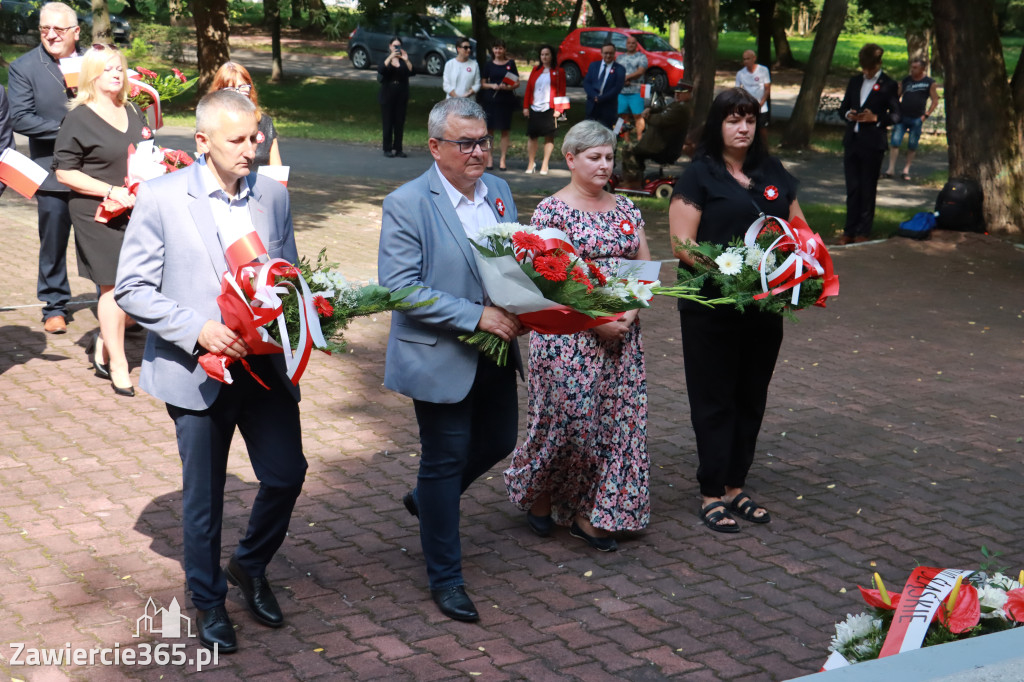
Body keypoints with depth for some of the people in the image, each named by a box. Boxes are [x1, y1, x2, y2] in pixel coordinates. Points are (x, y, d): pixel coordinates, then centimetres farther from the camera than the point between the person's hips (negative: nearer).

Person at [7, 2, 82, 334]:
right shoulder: (23, 67, -5)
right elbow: (20, 119, -12)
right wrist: (65, 128, -20)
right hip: (53, 173, -2)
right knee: (53, 243, 7)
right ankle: (55, 306, 22)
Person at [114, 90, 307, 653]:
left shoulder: (274, 195, 3)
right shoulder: (160, 197, -10)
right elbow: (132, 290, -10)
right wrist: (197, 329, -20)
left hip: (265, 366, 4)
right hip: (198, 371, -3)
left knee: (287, 474, 4)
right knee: (203, 496, 9)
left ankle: (250, 566, 33)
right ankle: (208, 600, 31)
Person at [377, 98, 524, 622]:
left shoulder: (498, 191, 5)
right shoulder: (407, 204, -16)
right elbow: (400, 289, -21)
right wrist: (476, 316, -25)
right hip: (440, 357, -7)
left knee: (499, 441, 19)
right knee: (445, 460, 5)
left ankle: (425, 498, 48)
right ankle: (445, 579, 21)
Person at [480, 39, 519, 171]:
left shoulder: (510, 63, 5)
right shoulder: (489, 65, 8)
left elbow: (517, 83, 5)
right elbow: (483, 84, 10)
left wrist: (508, 87, -14)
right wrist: (492, 86, -10)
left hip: (506, 100, -1)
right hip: (490, 99, 1)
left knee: (505, 130, 1)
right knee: (489, 129, -1)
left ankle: (502, 160, 7)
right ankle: (489, 159, 7)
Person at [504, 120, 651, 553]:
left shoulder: (624, 209, 11)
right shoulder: (551, 211, -7)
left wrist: (632, 309, -7)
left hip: (622, 336, 6)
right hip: (568, 334, -6)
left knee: (616, 418, 4)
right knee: (567, 417, -3)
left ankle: (589, 515, 15)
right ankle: (538, 495, 24)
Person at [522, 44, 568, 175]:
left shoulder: (558, 72, 3)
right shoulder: (535, 70, 12)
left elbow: (561, 91, 0)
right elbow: (529, 89, 12)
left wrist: (558, 109, -9)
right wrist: (526, 107, 4)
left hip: (549, 109, -3)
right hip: (534, 109, 3)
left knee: (549, 137, 1)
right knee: (532, 136, 2)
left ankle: (545, 165, 8)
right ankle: (531, 164, 12)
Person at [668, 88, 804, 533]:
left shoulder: (773, 173, 11)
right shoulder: (699, 176, -4)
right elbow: (682, 244, -12)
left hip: (764, 305, 5)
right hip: (712, 308, -5)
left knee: (751, 397, 12)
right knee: (715, 400, 2)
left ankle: (736, 486, 24)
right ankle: (712, 494, 11)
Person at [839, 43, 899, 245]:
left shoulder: (888, 85, -3)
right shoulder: (855, 82, 13)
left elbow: (895, 115, -3)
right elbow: (843, 107, 19)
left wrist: (876, 118, -17)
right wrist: (848, 114, -3)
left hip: (873, 144, -5)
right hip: (852, 141, 5)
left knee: (868, 189, 3)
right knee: (852, 188, 7)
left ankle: (864, 232, 10)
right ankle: (850, 231, 12)